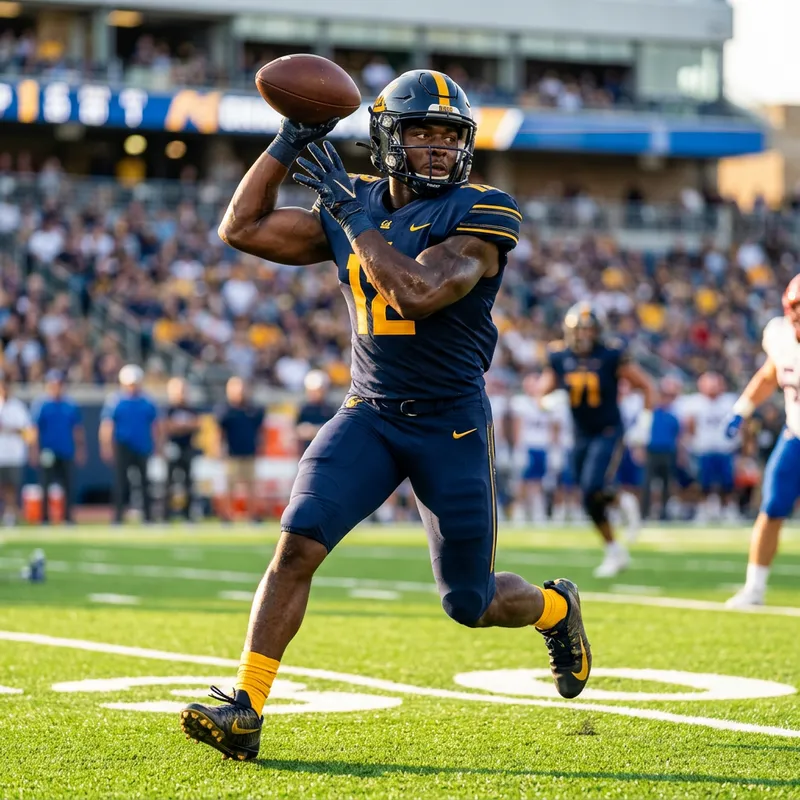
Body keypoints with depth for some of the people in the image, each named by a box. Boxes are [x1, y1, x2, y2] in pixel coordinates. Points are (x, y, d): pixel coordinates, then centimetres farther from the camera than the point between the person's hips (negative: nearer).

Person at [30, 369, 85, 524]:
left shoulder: (71, 406, 6)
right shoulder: (41, 405, -2)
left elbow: (78, 430, 11)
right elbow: (35, 430, -3)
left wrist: (80, 450, 8)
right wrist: (36, 451, -9)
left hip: (66, 453, 3)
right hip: (47, 453, -3)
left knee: (67, 486, 5)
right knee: (46, 486, 0)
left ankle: (68, 517, 13)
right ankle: (45, 518, 6)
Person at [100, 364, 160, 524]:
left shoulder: (147, 402, 7)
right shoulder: (114, 401, -2)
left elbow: (154, 426, 12)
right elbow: (106, 425, -6)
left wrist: (157, 448, 10)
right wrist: (106, 446, -14)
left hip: (144, 447, 3)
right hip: (123, 448, -3)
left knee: (147, 482, 5)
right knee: (121, 482, -5)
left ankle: (148, 517, 14)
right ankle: (118, 516, -1)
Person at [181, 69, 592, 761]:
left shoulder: (479, 214, -12)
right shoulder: (352, 209, 5)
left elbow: (417, 292, -27)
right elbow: (242, 229, 7)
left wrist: (350, 212, -22)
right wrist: (290, 142, -1)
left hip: (452, 423, -3)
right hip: (369, 414, 3)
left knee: (471, 604, 7)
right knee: (299, 542, -19)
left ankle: (558, 608, 41)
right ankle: (245, 708, -18)